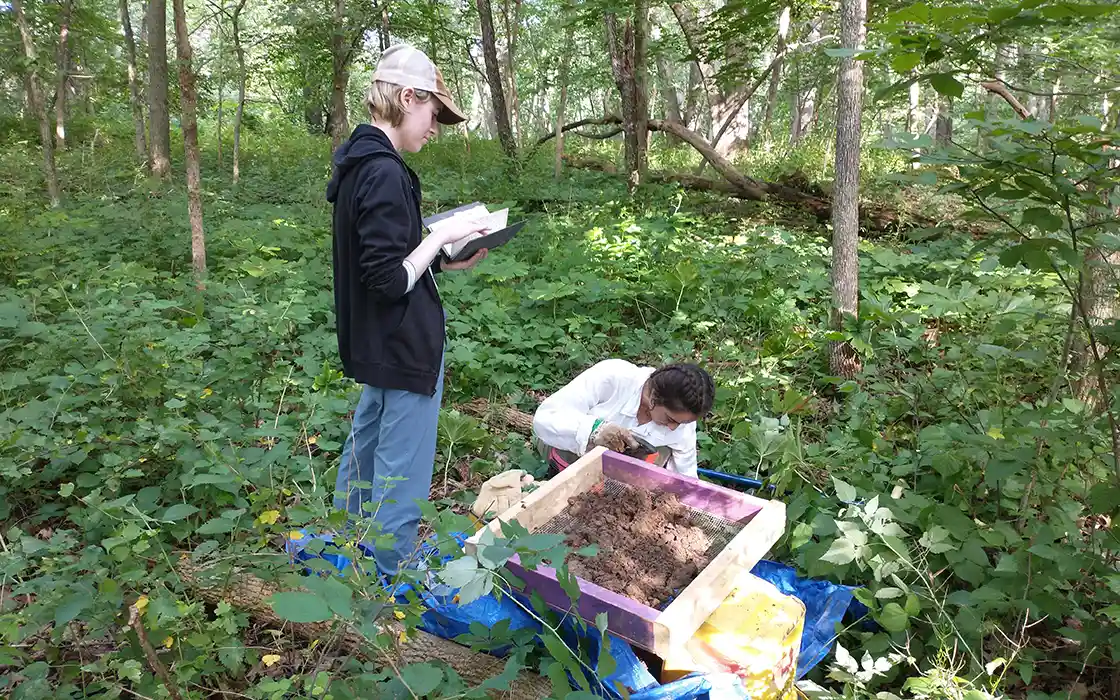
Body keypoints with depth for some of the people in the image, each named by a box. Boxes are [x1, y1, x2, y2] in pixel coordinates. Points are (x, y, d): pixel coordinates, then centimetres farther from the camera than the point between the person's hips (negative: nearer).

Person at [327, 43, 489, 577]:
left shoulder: (357, 165, 8)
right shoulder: (385, 174, -23)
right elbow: (391, 281, -24)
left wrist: (444, 262, 7)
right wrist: (441, 236, -14)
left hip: (376, 347, 11)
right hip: (407, 348, -11)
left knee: (366, 445, 24)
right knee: (402, 475, 2)